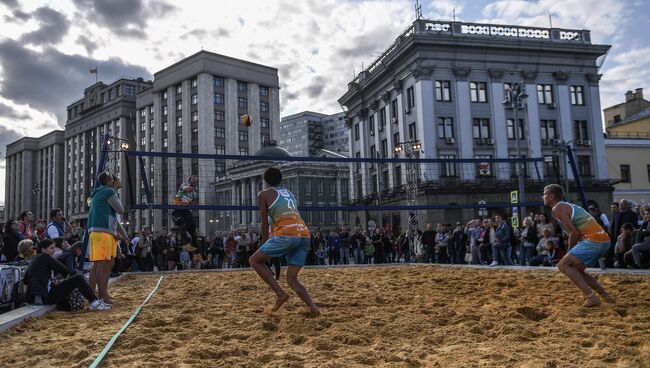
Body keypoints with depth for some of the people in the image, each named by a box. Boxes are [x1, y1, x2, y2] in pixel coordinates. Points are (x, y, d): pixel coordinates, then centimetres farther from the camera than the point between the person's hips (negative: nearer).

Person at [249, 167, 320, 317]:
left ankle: (280, 293, -1)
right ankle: (313, 307, -11)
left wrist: (264, 242, 22)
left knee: (254, 260, 12)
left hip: (286, 235, -6)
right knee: (292, 279, 13)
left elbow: (265, 222, 9)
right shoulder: (289, 193, 28)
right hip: (304, 236, 6)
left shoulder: (263, 194, 11)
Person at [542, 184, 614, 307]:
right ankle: (605, 296, 13)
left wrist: (570, 251, 2)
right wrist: (572, 252, 20)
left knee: (563, 265, -5)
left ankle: (590, 297, -14)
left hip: (593, 240, -9)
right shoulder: (568, 205, 25)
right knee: (576, 270, 20)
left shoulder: (557, 208, -5)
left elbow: (574, 232, -13)